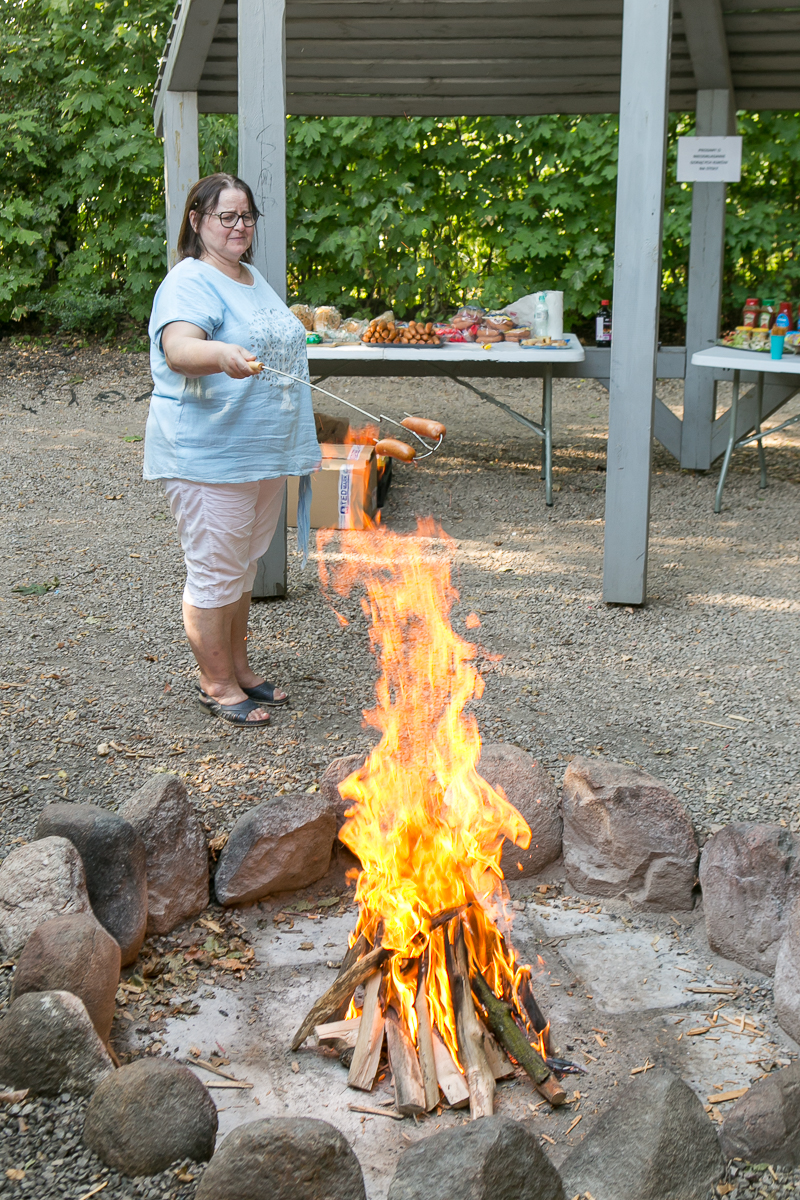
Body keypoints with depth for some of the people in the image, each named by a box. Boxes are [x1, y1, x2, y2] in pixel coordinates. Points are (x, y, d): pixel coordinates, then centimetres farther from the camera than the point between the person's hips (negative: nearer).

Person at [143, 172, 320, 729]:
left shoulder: (255, 279, 16)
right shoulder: (190, 282, -13)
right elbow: (178, 348, -32)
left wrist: (301, 445, 24)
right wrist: (223, 355, -54)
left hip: (263, 453, 9)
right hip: (208, 455, -9)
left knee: (244, 567, 18)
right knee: (215, 571, -1)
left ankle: (238, 667, 31)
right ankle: (216, 683, 11)